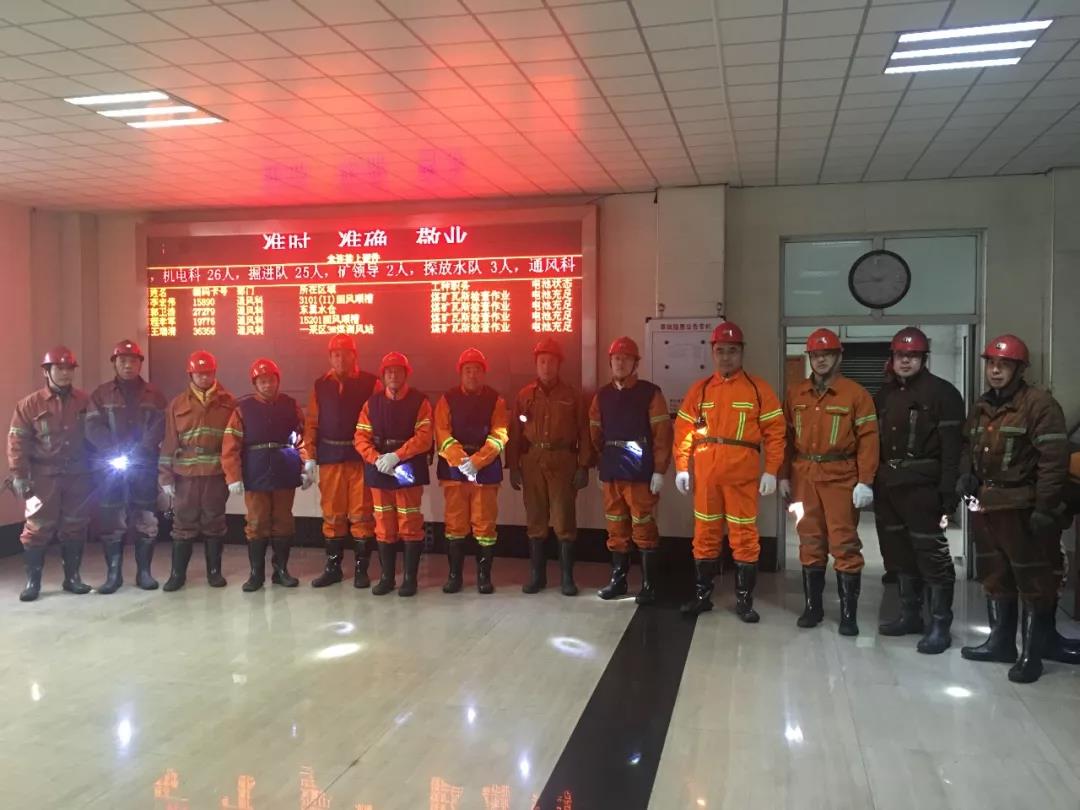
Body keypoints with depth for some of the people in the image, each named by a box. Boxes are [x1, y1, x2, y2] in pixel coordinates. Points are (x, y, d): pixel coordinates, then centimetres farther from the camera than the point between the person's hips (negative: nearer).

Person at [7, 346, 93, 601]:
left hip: (78, 475, 2)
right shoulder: (30, 404, -2)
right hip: (44, 477, -2)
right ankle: (32, 581, 10)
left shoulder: (84, 402, 5)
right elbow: (18, 442, -4)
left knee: (75, 527, 9)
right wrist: (19, 476, -10)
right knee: (38, 528, -1)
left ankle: (72, 577, 21)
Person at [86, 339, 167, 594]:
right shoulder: (101, 394, 7)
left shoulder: (154, 395, 8)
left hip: (144, 465, 0)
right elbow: (93, 428, -3)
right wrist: (116, 452, -18)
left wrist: (136, 452, -17)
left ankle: (144, 571, 12)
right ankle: (113, 573, 11)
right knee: (111, 521, 2)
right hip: (110, 465, 0)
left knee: (146, 520, 3)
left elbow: (159, 427, -3)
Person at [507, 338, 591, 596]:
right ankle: (537, 575, 17)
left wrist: (583, 466, -5)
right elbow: (515, 433, 6)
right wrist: (513, 466, 0)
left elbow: (583, 432, 2)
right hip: (532, 462, 2)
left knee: (564, 522, 0)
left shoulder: (572, 395, 4)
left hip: (563, 462, -2)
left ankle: (567, 578, 8)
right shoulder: (524, 395, 8)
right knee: (535, 521, 8)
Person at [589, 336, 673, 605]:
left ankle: (649, 586, 6)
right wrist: (605, 462, 15)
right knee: (616, 529, 12)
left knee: (644, 530, -2)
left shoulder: (650, 393, -3)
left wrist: (659, 471, -11)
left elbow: (663, 434, -7)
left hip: (640, 471, -4)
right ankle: (618, 580, 23)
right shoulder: (602, 396, 10)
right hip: (610, 471, 5)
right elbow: (596, 434, 17)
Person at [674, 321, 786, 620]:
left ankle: (744, 599, 15)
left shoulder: (758, 388, 1)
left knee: (744, 535, 3)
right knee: (705, 533, 10)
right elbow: (683, 429, 9)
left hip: (743, 474, -2)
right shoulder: (699, 389, 9)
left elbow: (775, 431, -1)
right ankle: (703, 594, 22)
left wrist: (771, 471, -7)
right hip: (705, 473, 3)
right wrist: (682, 468, 2)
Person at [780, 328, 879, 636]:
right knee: (810, 542, 11)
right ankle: (813, 606, 21)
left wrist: (865, 482, -12)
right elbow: (787, 437, 12)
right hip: (804, 477, 4)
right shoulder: (795, 394, 10)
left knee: (844, 545, -2)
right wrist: (784, 476, 8)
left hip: (840, 478, -4)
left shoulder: (856, 394, -2)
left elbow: (868, 439, -6)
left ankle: (849, 614, 7)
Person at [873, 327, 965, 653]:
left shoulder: (941, 393, -6)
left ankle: (940, 624, 3)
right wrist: (872, 482, 10)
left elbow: (952, 448, -12)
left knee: (931, 553, -6)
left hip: (921, 486, -7)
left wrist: (949, 493, -18)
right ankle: (910, 615, 27)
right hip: (887, 485, 7)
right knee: (898, 551, 14)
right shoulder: (884, 395, 15)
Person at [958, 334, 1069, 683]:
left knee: (1033, 581, 1)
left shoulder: (1039, 404, -12)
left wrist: (1045, 507, -19)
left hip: (1021, 507, -8)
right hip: (984, 506, 8)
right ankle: (1001, 641, 30)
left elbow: (1054, 459, -17)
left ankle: (1032, 654, 9)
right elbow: (969, 447, 25)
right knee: (994, 575, 17)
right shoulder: (980, 407, 13)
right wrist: (965, 475, 5)